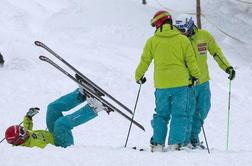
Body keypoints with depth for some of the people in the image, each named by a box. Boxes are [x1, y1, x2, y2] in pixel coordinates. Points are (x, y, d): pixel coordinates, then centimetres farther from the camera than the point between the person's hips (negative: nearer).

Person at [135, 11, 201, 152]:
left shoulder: (152, 41, 1)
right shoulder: (182, 39, -1)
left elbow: (145, 61, 8)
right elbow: (191, 60, 3)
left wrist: (139, 76, 25)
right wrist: (196, 75, 20)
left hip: (161, 84, 1)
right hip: (180, 83, -1)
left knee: (161, 114, 13)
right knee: (179, 115, 3)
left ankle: (158, 144, 7)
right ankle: (175, 144, -6)